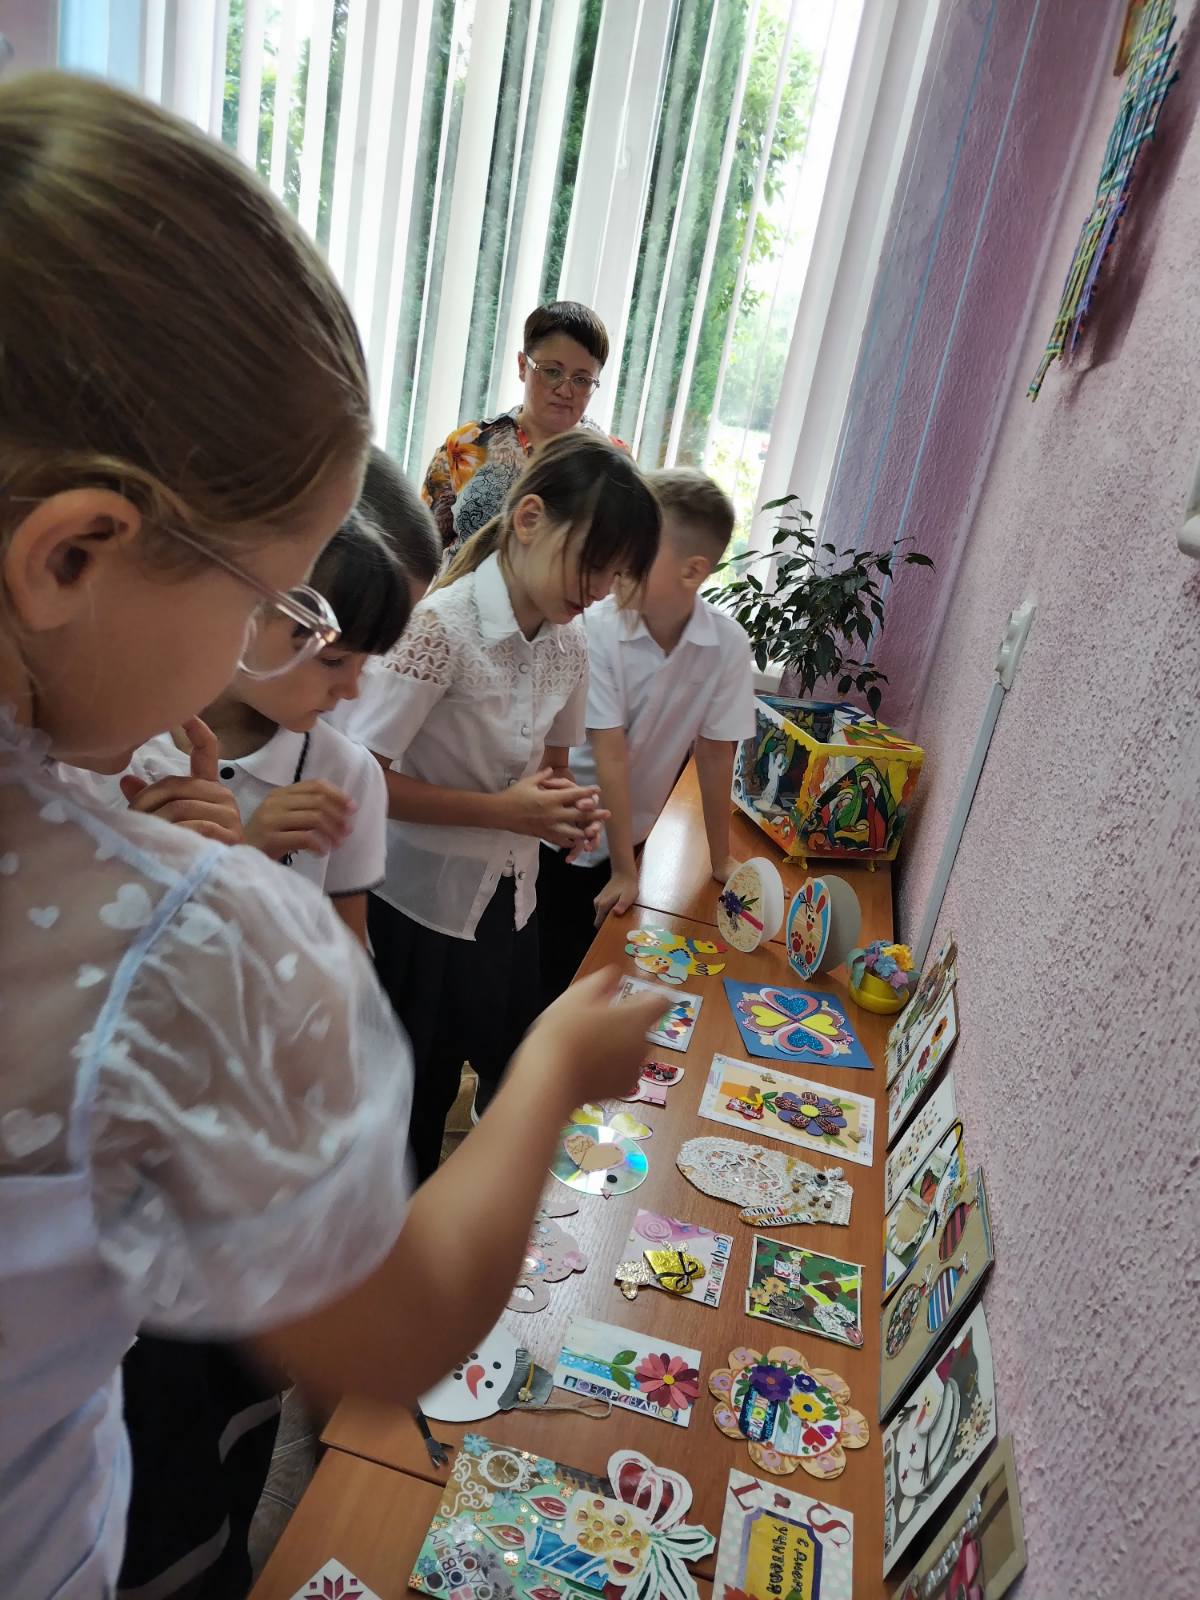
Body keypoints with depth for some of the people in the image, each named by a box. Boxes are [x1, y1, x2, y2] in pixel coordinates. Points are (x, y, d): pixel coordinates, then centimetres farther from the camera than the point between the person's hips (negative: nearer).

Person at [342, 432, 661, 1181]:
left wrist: (568, 808, -11)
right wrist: (502, 811, -26)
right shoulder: (442, 625, -23)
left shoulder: (571, 641, -2)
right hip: (424, 901, -6)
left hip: (511, 896, 6)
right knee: (419, 1095, 12)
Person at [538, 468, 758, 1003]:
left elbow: (715, 756, -8)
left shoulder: (728, 645, -16)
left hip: (627, 834, 2)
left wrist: (720, 860, -1)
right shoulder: (597, 628, -23)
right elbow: (610, 755, -22)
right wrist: (624, 872, -17)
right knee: (540, 971, 6)